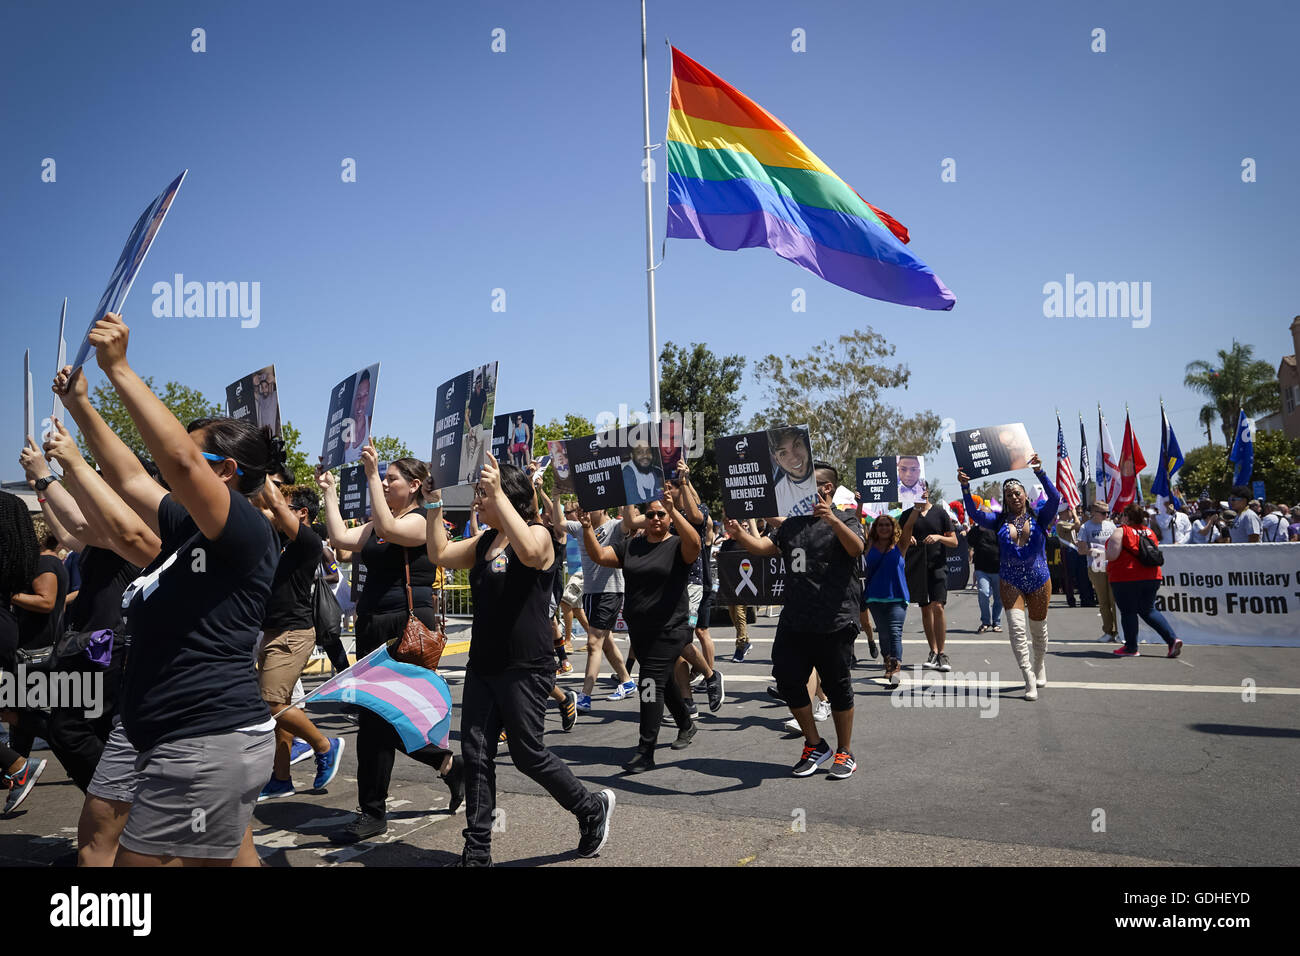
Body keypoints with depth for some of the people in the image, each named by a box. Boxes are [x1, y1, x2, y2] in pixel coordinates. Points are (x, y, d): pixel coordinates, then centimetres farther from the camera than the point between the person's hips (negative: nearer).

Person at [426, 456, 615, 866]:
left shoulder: (538, 533, -10)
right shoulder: (484, 541, 13)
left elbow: (529, 552, -33)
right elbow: (440, 553, 15)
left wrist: (498, 493, -33)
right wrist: (434, 504, 9)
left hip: (524, 669, -7)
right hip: (482, 666, 8)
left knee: (528, 754, 1)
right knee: (475, 754, 5)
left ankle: (593, 808, 24)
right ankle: (477, 852, 14)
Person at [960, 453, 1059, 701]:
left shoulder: (1039, 517, 1)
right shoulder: (999, 521, 3)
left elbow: (1055, 498, -15)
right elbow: (974, 513, -9)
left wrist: (1039, 472, -27)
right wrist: (965, 488, -22)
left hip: (1039, 581, 0)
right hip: (1010, 583, 0)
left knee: (1038, 629, 13)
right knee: (1016, 627, -14)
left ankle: (1040, 667, 41)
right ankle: (1030, 681, -13)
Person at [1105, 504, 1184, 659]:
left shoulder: (1121, 531, -10)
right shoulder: (1149, 532, 12)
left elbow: (1112, 555, -17)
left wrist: (1102, 555, 4)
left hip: (1126, 578, -7)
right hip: (1151, 577, 7)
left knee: (1128, 612, 3)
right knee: (1148, 611, 15)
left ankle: (1131, 648, 8)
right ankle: (1173, 639, 3)